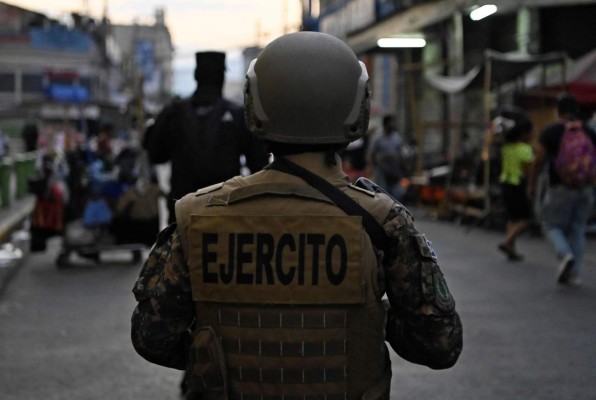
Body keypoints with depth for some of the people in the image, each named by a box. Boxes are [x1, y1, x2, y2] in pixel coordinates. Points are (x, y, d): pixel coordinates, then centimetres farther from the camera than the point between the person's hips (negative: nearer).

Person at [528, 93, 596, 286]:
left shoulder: (550, 131, -5)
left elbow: (539, 160, -5)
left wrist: (532, 183, 6)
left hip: (560, 188, -4)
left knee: (552, 225, 9)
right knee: (577, 230, 11)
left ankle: (565, 255, -18)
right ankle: (574, 274, 7)